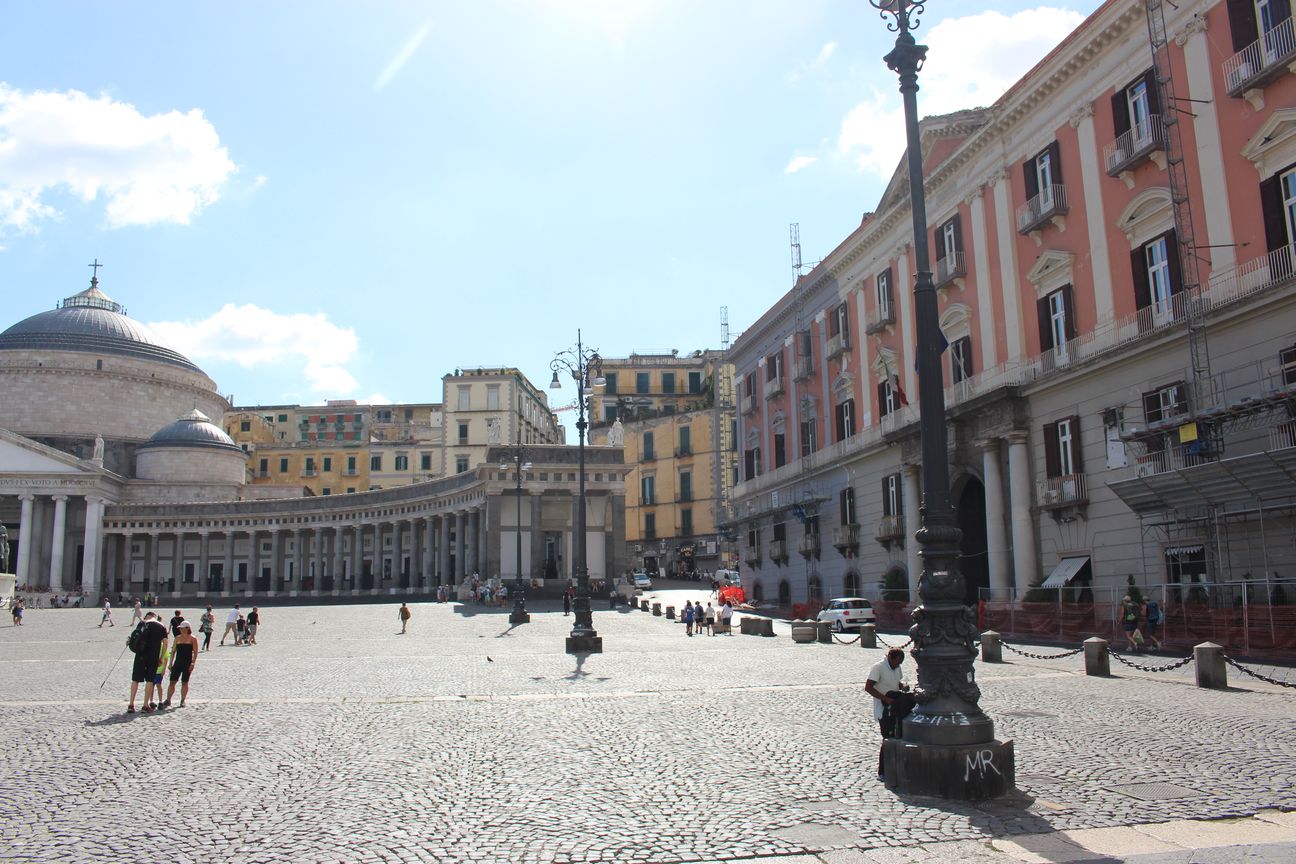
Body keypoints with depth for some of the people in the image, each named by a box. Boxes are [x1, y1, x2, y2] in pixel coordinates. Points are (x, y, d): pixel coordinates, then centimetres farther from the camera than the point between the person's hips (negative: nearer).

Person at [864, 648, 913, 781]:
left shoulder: (897, 668, 11)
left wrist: (903, 686, 0)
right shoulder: (878, 667, -14)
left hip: (896, 708, 8)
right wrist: (885, 698, -25)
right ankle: (882, 773, 1)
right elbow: (868, 687, -19)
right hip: (883, 708, -8)